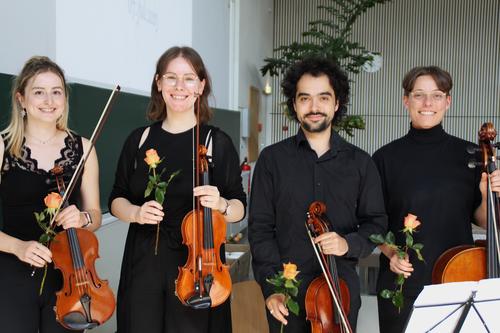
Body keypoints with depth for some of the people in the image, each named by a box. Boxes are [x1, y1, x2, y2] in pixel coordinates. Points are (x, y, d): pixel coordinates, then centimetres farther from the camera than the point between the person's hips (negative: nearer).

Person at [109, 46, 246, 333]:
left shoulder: (218, 142, -3)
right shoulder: (139, 139, 4)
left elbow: (239, 208, 0)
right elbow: (117, 199, 10)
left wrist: (221, 204, -22)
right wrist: (135, 213, -11)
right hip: (144, 264, 2)